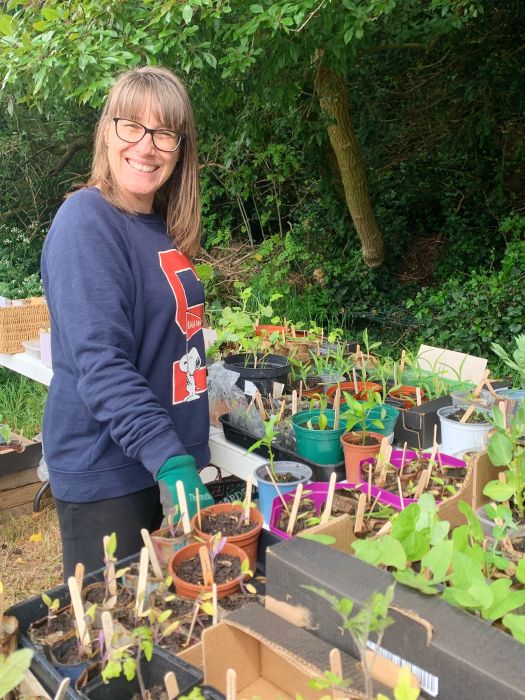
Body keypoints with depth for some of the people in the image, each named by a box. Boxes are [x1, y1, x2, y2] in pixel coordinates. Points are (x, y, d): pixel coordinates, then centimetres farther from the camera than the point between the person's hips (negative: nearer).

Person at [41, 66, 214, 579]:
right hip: (107, 472, -8)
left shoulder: (163, 228, 7)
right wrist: (170, 462, -32)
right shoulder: (87, 221, -17)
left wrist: (184, 457, 15)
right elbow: (101, 361, -25)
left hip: (171, 459, 8)